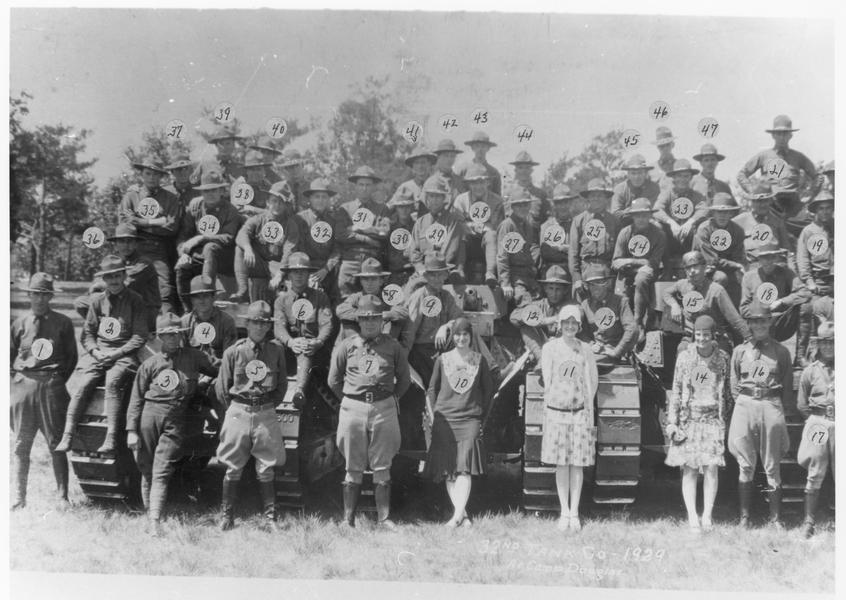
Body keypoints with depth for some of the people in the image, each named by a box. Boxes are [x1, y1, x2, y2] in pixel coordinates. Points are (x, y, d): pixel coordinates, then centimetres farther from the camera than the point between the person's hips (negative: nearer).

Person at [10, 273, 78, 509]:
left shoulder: (63, 323, 4)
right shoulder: (20, 323, 8)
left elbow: (72, 357, 10)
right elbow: (9, 356, 14)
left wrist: (58, 380, 3)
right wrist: (18, 378, 5)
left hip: (52, 386, -2)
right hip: (23, 384, 2)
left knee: (56, 444, 0)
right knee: (21, 445, 5)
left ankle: (62, 497, 5)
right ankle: (19, 498, 12)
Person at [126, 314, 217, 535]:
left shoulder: (194, 357, 10)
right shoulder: (150, 363, 10)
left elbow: (218, 374, 27)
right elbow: (136, 399, 8)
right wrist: (131, 430, 2)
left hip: (175, 422, -2)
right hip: (149, 415, 2)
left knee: (161, 473, -10)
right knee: (146, 471, 7)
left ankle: (156, 520, -15)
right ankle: (148, 513, 19)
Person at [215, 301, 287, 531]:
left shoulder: (277, 350, 3)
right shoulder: (233, 352, -1)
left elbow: (282, 384, 12)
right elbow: (221, 388, 6)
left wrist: (269, 405, 8)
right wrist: (235, 408, 6)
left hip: (266, 414, 1)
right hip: (238, 413, -1)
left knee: (266, 469, 4)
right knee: (233, 469, 5)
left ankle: (270, 517, 12)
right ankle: (226, 516, 15)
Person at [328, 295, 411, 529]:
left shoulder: (393, 347, 4)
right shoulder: (346, 347, 4)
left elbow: (404, 380, 13)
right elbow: (334, 381, 12)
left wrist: (390, 398, 8)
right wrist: (350, 399, 10)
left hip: (384, 408, 0)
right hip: (353, 408, 0)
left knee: (382, 467, 4)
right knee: (353, 468, 5)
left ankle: (384, 517, 10)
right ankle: (348, 518, 10)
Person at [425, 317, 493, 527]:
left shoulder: (479, 360, 7)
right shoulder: (442, 359, 8)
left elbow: (488, 389, 14)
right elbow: (432, 388, 14)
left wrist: (482, 415, 8)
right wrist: (432, 415, 5)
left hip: (470, 419, -1)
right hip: (444, 419, 1)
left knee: (464, 469, -12)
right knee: (448, 470, -1)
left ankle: (458, 514, -15)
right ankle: (463, 515, 5)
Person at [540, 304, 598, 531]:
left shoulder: (585, 350, 6)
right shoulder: (550, 347, 3)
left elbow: (592, 382, 9)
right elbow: (547, 380, 5)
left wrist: (590, 414, 5)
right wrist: (547, 409, 4)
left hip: (579, 412, 1)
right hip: (556, 411, -1)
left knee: (577, 464, 2)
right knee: (561, 463, 4)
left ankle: (574, 513, 10)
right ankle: (564, 513, 13)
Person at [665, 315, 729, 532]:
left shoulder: (723, 359, 4)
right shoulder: (684, 358, 2)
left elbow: (727, 391, 8)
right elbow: (676, 392, 5)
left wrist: (727, 421, 4)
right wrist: (672, 421, 0)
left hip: (713, 419, 0)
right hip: (689, 419, 0)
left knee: (711, 468, -4)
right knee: (689, 469, -1)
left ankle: (707, 516, 7)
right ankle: (692, 517, 6)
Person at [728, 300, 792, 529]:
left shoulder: (781, 351, 6)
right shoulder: (740, 351, 9)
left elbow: (788, 386, 9)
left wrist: (776, 407, 3)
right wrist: (743, 404, 4)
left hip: (772, 406, -1)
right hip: (745, 406, 1)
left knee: (772, 466, 3)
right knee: (745, 466, 3)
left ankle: (775, 518, 9)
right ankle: (744, 517, 8)